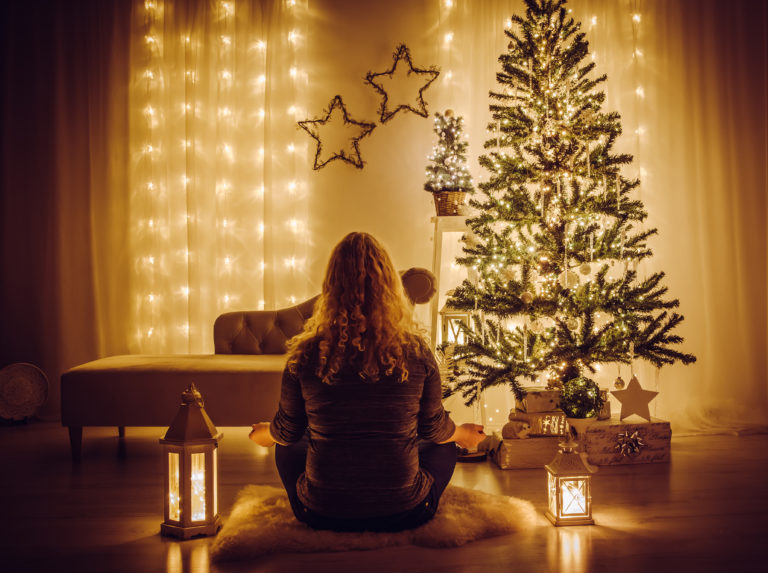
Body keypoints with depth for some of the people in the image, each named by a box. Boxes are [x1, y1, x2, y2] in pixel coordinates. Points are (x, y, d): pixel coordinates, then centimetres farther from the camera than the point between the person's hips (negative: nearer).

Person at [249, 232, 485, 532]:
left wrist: (263, 433, 27)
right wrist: (464, 434, 26)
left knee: (289, 448, 32)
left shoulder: (306, 354, -13)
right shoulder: (416, 351, -13)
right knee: (443, 447, 30)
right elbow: (434, 429, 1)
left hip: (323, 515, 0)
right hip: (403, 515, 0)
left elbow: (287, 431, 2)